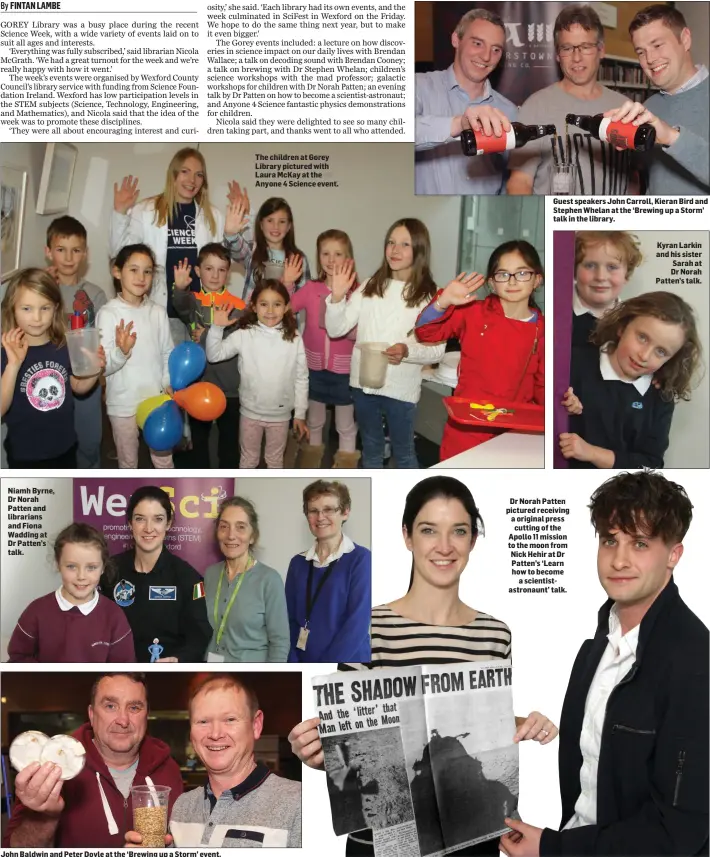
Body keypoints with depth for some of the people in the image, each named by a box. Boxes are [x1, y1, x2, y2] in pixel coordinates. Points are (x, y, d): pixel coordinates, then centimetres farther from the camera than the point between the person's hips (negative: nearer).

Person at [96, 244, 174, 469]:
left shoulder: (157, 312, -2)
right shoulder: (108, 313, -13)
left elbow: (167, 353, 7)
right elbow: (103, 366, -15)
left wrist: (168, 383, -7)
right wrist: (122, 351, -34)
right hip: (123, 403, -3)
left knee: (164, 459, 16)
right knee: (128, 462, 16)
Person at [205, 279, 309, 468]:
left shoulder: (294, 338, -10)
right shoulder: (244, 335, -12)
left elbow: (301, 378, -4)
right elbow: (214, 355, -9)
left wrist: (300, 413, -1)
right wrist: (217, 328, -23)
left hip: (280, 414, 0)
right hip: (250, 412, 0)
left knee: (275, 460, 20)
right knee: (248, 459, 19)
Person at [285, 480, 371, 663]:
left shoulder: (361, 559, -9)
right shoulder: (298, 563, 6)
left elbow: (357, 624, -15)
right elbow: (290, 620, 4)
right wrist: (293, 661, -11)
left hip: (347, 658, -4)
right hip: (304, 660, 4)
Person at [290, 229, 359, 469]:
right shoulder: (311, 288, -3)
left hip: (344, 368, -2)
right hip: (314, 366, 3)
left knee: (346, 424, 14)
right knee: (313, 419, 21)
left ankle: (346, 464, 30)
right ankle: (312, 455, 41)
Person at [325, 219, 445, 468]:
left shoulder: (429, 296, -7)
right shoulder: (369, 287, 1)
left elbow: (436, 351, -10)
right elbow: (336, 329, -1)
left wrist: (407, 351, -29)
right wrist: (337, 296, -17)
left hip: (401, 388, -4)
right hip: (363, 383, 4)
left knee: (403, 452, 11)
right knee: (370, 450, 20)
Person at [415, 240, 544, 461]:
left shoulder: (542, 331, 1)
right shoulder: (473, 313, -3)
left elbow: (541, 387, 8)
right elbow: (425, 332, -1)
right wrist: (443, 303, -17)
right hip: (465, 429, -1)